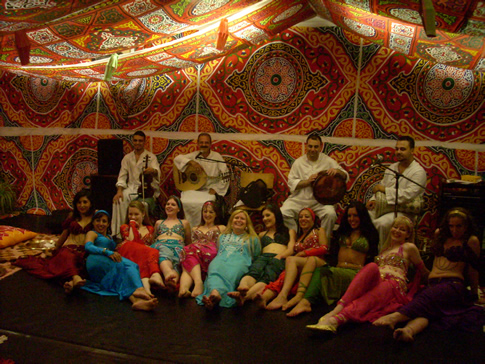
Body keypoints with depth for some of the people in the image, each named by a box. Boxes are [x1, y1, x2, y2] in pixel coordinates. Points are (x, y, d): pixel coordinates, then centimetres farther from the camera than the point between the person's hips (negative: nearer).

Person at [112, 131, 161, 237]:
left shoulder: (150, 156, 6)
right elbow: (122, 176, 9)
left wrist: (152, 170, -39)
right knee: (119, 200, -26)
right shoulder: (127, 158, 16)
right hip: (131, 188, 3)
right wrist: (119, 191, -9)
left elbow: (157, 171, -13)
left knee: (145, 203, -33)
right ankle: (118, 231, -17)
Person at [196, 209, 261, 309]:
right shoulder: (223, 236, 40)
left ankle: (212, 297, -71)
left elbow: (256, 256, 30)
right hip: (220, 260, 3)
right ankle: (215, 292, -73)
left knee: (230, 274, -43)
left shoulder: (252, 239, 33)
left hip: (239, 261, -2)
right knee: (214, 271, -40)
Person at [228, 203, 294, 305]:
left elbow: (291, 250, 12)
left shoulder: (289, 231, 29)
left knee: (267, 277, -39)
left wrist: (278, 256, -7)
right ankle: (243, 287, -68)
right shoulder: (262, 234, 40)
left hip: (280, 259, -3)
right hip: (262, 257, 3)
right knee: (253, 272, -36)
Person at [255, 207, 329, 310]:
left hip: (319, 263, -4)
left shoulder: (319, 231, 22)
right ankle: (264, 297, -61)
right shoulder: (298, 236, 36)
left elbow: (324, 248, 4)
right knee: (284, 276, -32)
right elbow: (292, 251, 23)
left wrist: (302, 253, -4)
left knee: (291, 260, -34)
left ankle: (282, 296, -55)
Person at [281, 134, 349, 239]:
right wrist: (307, 181, -13)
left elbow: (346, 177, 6)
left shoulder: (328, 161, 5)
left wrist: (337, 171, -17)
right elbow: (291, 183, 2)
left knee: (330, 214, -30)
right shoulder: (299, 162, 7)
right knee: (283, 213, -22)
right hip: (299, 199, 1)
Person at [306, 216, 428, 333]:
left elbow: (422, 270, 26)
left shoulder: (409, 247, 20)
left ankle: (337, 319, -66)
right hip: (375, 282, 3)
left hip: (394, 283, -3)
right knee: (372, 266, -35)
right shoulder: (385, 248, 34)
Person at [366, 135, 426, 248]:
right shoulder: (392, 168, 19)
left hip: (403, 211, -6)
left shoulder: (418, 171, -5)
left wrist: (385, 190, -13)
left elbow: (409, 194, -19)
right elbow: (381, 186, 21)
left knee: (381, 223, -35)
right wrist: (374, 200, 0)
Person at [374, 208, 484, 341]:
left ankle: (395, 317, -62)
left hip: (453, 284, -4)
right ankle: (409, 330, -63)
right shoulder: (439, 234, 24)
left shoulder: (471, 241, 9)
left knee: (427, 297, -37)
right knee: (423, 310, -32)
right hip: (432, 284, 4)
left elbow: (472, 270, 12)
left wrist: (474, 294, 18)